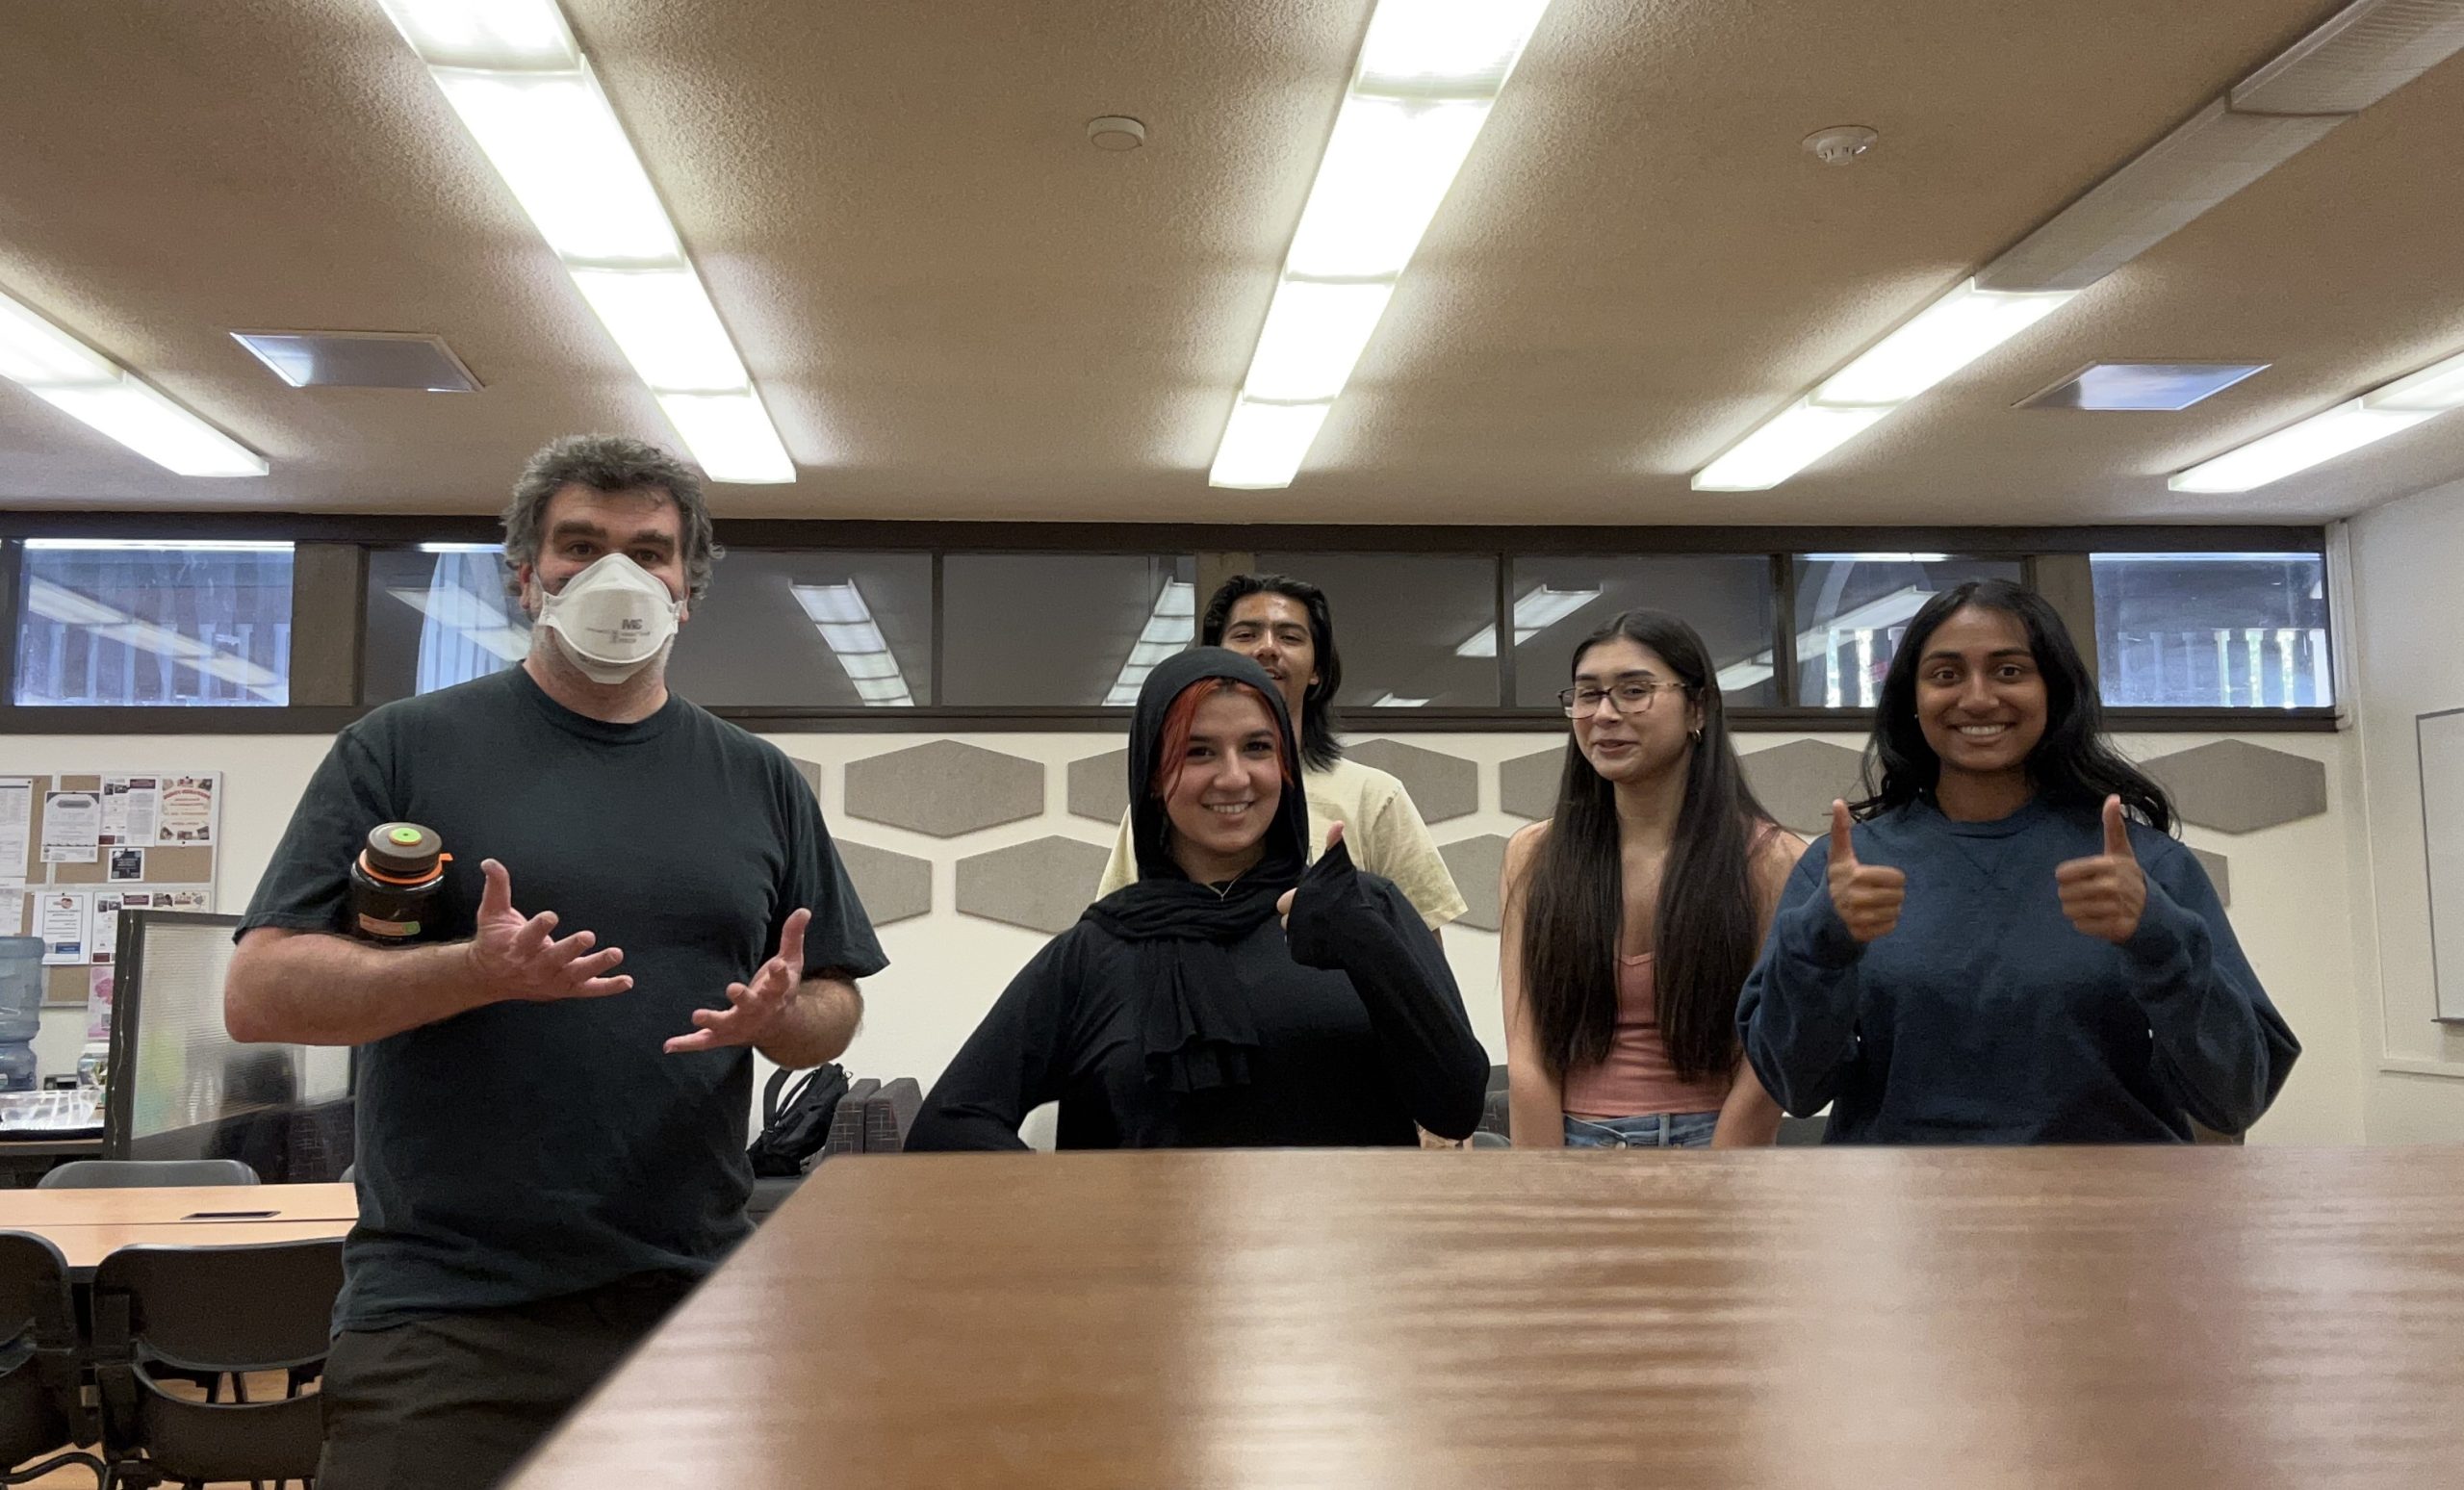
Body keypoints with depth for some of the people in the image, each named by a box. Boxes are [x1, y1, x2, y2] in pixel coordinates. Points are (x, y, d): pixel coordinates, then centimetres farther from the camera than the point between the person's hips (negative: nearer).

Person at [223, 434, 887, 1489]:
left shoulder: (759, 783, 10)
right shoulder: (402, 749, 2)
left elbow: (833, 1011, 13)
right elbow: (259, 993, -3)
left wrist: (780, 1015, -10)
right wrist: (479, 972, -19)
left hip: (691, 1308, 3)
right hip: (443, 1314, -2)